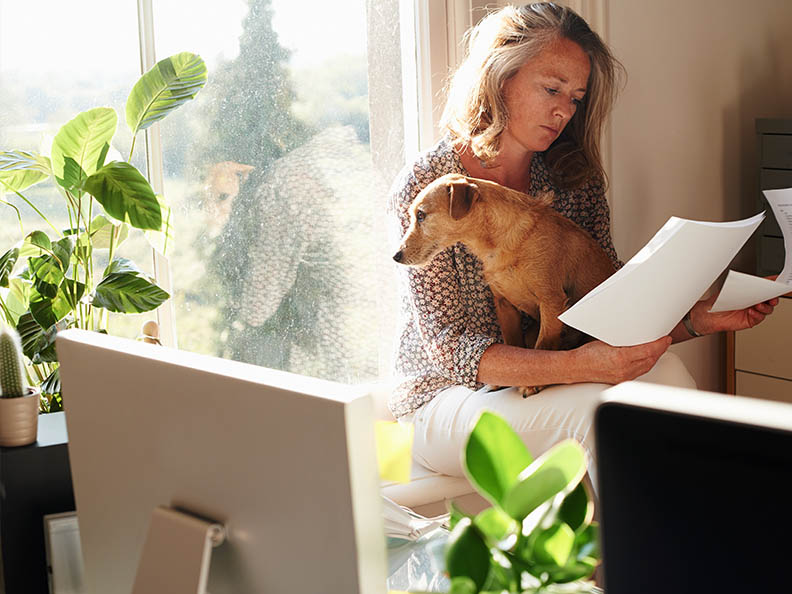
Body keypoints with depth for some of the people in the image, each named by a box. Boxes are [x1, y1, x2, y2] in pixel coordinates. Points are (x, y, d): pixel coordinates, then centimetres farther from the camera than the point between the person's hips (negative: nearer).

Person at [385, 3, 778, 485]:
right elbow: (450, 347, -18)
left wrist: (701, 318, -16)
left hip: (543, 386, 5)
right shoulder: (425, 187, -11)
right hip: (447, 399, -5)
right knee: (596, 407, -31)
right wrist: (577, 365, -31)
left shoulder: (576, 183, 5)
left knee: (664, 371, -23)